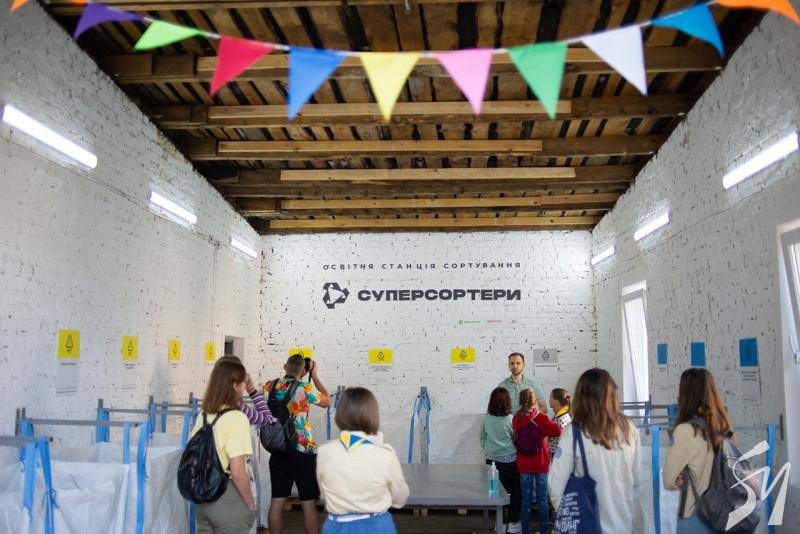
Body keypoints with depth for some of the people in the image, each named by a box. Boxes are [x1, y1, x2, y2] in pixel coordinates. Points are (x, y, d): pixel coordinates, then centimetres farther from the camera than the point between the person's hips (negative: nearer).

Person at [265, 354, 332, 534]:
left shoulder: (269, 386, -1)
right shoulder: (305, 388, -12)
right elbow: (327, 401, 5)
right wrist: (314, 376, 10)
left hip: (277, 451, 4)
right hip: (303, 452, -4)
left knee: (277, 501, 9)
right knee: (308, 503, 5)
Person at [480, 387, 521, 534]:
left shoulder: (486, 419, -5)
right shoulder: (511, 419, -15)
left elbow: (482, 439, 6)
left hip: (492, 460, 3)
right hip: (510, 461, -3)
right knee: (515, 492, 12)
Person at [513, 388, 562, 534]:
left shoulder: (516, 418, -7)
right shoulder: (541, 418, -16)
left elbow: (515, 439, 3)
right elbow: (558, 431, -23)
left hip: (523, 465, 2)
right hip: (541, 463, -2)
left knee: (526, 498, 12)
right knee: (542, 499, 10)